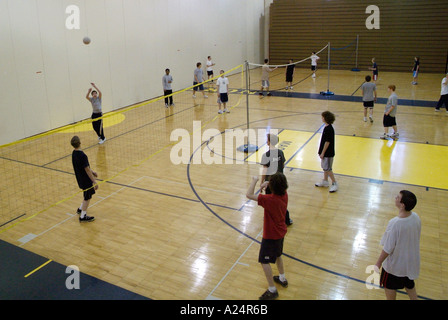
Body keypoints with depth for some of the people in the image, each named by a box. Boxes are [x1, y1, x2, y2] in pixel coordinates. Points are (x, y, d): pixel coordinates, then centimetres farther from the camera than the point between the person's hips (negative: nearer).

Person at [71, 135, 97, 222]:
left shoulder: (74, 153, 1)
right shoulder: (82, 156, -27)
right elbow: (87, 170, -25)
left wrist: (92, 172, 21)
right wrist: (94, 181, -20)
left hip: (80, 178, 9)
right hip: (85, 180, -9)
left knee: (88, 195, 26)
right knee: (87, 197, 6)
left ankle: (80, 209, 39)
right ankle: (83, 217, 16)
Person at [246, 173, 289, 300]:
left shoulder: (269, 199, -33)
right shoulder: (284, 195, -10)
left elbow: (249, 194, -34)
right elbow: (280, 188, 14)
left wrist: (255, 180, -20)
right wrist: (268, 184, -6)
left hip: (271, 236, -8)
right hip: (281, 232, 8)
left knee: (264, 261, 4)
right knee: (277, 255, 29)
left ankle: (272, 291, 12)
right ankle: (282, 279, 47)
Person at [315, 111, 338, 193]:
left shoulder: (329, 129, -23)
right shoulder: (327, 127, 6)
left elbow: (327, 142, -23)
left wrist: (322, 153, -19)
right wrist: (321, 151, 18)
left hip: (328, 153, -10)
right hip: (326, 152, 10)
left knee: (328, 168, -1)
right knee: (325, 167, 19)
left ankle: (334, 183, 10)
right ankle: (325, 181, 33)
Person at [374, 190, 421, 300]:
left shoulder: (394, 224, -36)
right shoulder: (416, 217, -16)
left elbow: (387, 249, -25)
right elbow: (414, 237, 3)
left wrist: (378, 263, -9)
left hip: (395, 265, -6)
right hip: (411, 262, 6)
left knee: (389, 287, 21)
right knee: (410, 286, 28)